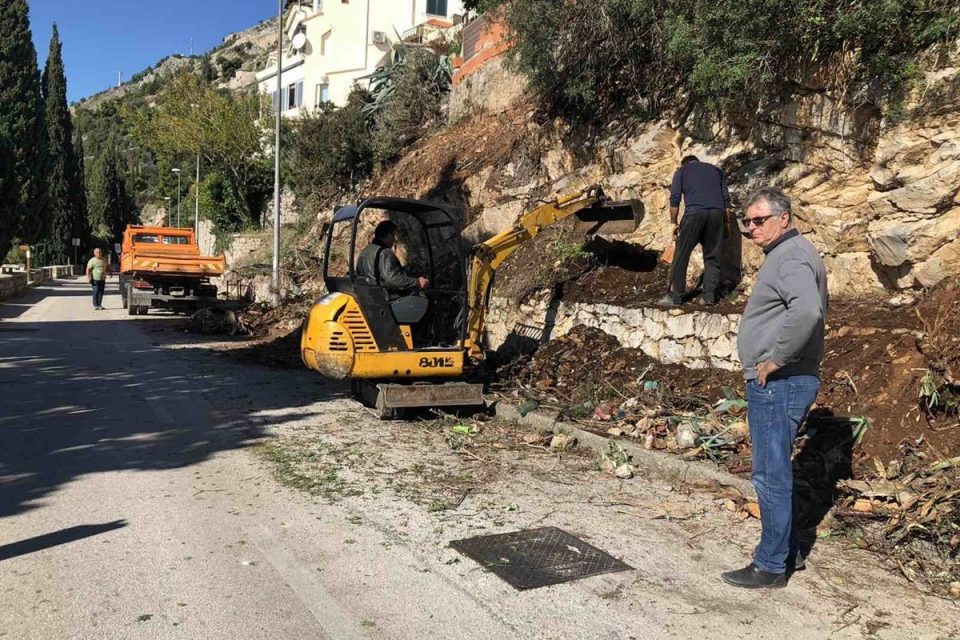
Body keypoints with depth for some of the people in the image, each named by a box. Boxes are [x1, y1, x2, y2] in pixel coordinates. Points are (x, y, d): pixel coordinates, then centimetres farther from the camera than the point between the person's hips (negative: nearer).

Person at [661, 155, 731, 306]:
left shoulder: (682, 171, 19)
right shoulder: (716, 170, 27)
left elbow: (675, 199, 6)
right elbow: (726, 198, 17)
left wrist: (674, 223, 11)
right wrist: (725, 222, 19)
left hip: (694, 213, -3)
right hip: (717, 213, 3)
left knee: (681, 255, 2)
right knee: (712, 256, 11)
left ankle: (675, 296, 1)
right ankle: (710, 295, 6)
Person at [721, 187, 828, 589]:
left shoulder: (792, 257, -17)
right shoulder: (783, 254, 17)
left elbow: (807, 311, -35)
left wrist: (776, 359, -25)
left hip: (778, 385, -11)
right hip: (773, 385, 11)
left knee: (771, 475, -2)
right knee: (776, 472, 19)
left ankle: (770, 567, 10)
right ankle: (787, 551, 32)